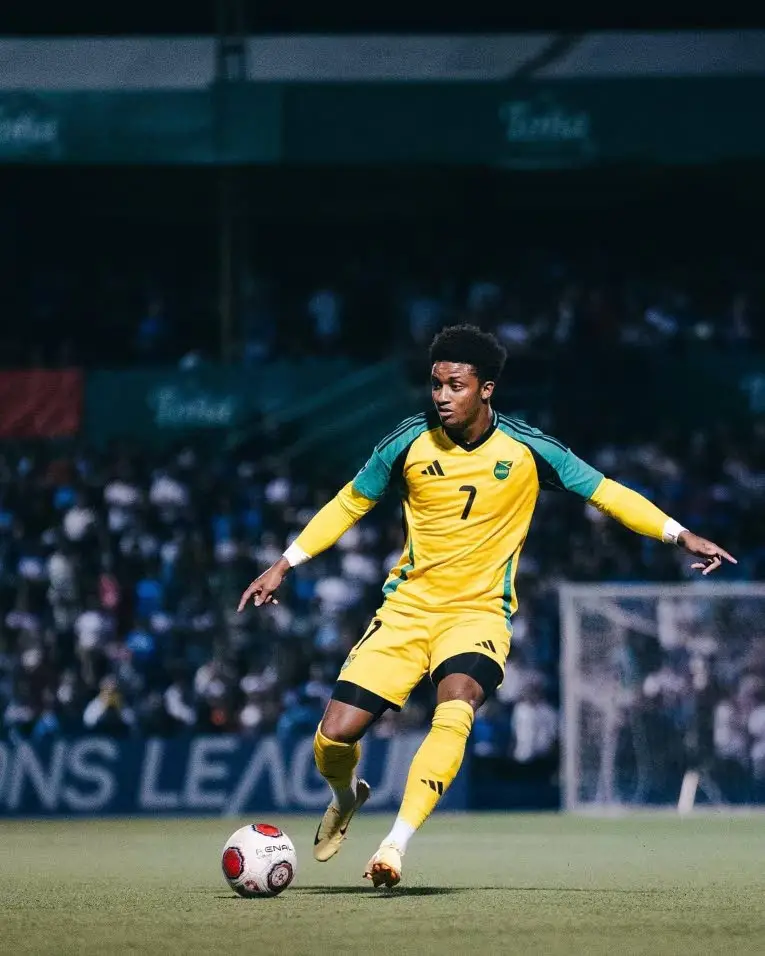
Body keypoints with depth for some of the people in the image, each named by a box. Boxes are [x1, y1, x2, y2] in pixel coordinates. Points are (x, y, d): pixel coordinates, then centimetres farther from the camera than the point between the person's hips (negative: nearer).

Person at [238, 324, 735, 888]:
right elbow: (350, 503, 11)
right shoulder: (410, 441, -4)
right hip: (406, 607, 2)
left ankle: (395, 847, -36)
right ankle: (347, 797, 28)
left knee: (455, 711, -34)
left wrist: (680, 534, -5)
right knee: (335, 736, -9)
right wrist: (284, 565, 9)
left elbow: (605, 492, 4)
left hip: (479, 613, -2)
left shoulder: (527, 450, -7)